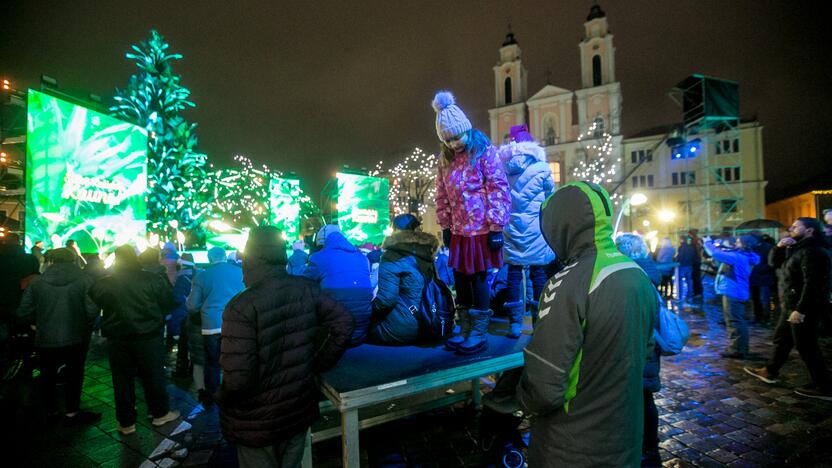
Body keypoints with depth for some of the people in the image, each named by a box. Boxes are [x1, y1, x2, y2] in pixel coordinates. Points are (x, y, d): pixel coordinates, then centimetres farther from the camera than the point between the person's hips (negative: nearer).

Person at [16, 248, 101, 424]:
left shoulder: (37, 282, -3)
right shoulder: (85, 281, -10)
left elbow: (23, 312, -2)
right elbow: (92, 310, -16)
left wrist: (40, 323, 17)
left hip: (45, 339, 2)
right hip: (76, 338, -2)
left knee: (48, 375, 19)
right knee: (74, 375, 11)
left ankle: (51, 409, 32)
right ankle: (72, 412, 15)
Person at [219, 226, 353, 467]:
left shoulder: (242, 306, -26)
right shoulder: (307, 289, -11)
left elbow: (238, 378, -27)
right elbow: (343, 323, -6)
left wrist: (223, 400, -5)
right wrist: (320, 363, 5)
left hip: (258, 422, -4)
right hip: (301, 410, 4)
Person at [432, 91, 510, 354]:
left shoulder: (484, 152, -8)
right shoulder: (445, 159, 9)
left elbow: (498, 189, -12)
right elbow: (442, 196, 14)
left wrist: (496, 227, -15)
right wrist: (445, 226, 13)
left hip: (481, 230, -6)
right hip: (459, 231, 6)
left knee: (478, 279, 1)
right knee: (460, 279, 11)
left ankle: (479, 334, 15)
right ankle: (466, 330, 26)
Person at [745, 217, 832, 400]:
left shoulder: (812, 251, -18)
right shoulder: (796, 248, 13)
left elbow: (812, 283, -25)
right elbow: (773, 262, 15)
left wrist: (800, 309, -27)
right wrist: (779, 247, -4)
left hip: (804, 308, -10)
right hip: (791, 305, 10)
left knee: (806, 346, -3)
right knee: (781, 338, 18)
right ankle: (770, 372, 31)